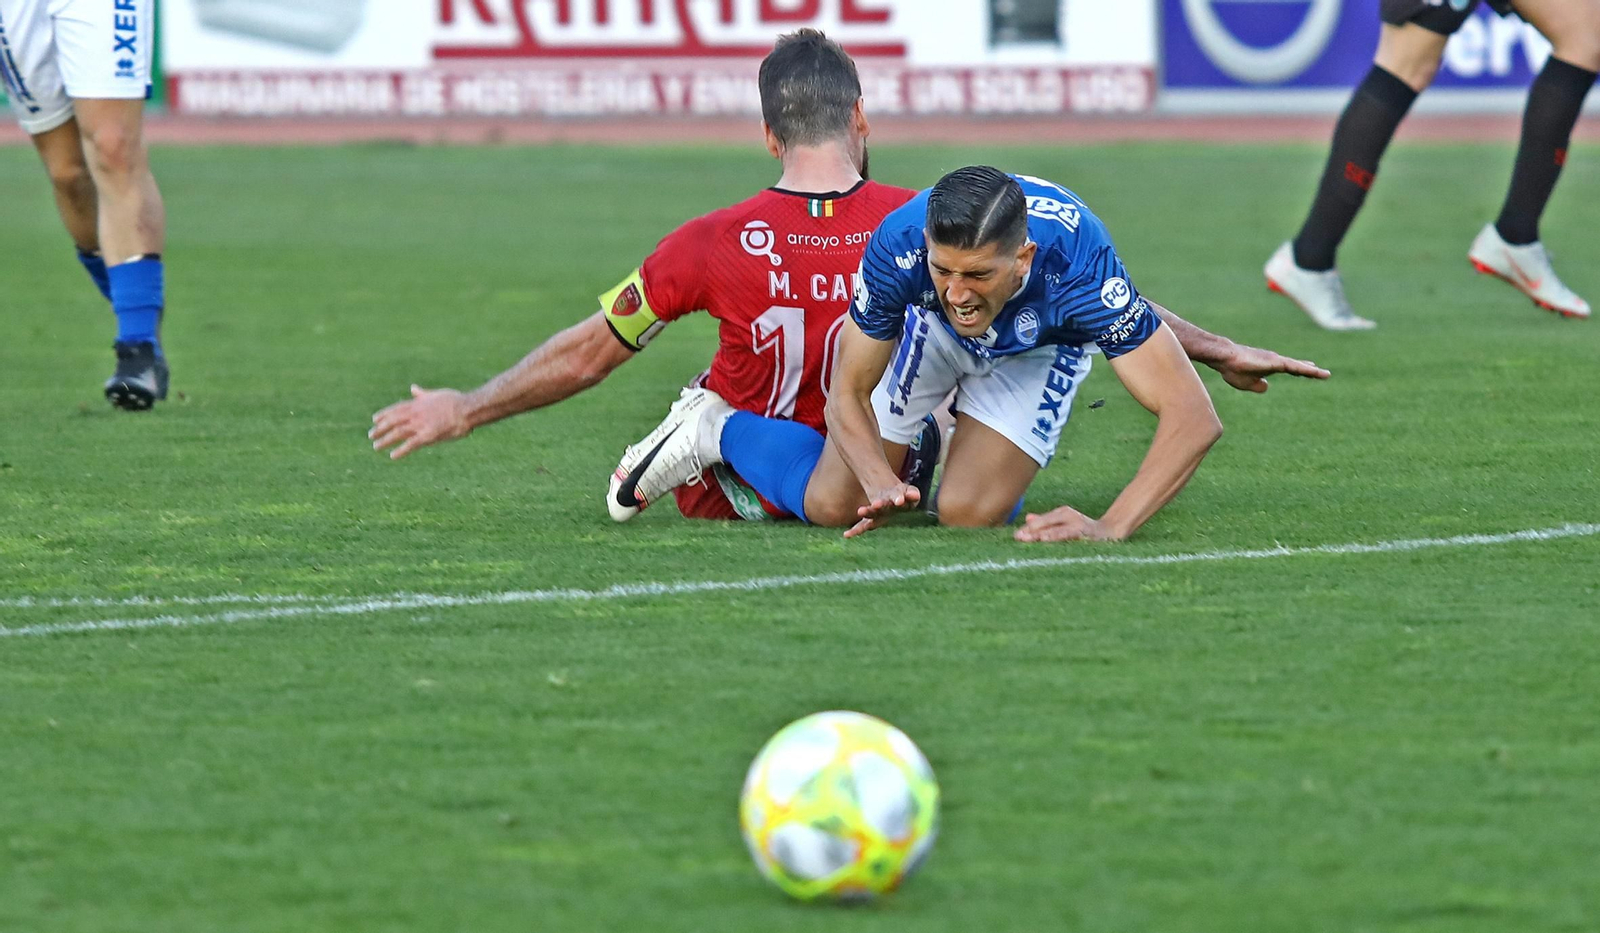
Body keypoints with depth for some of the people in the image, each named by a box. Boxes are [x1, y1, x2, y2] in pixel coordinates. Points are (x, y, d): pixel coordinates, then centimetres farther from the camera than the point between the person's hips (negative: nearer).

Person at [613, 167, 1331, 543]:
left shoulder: (1076, 265, -47)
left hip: (1040, 348, -1)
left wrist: (1110, 527, -56)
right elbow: (848, 395, -23)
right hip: (927, 334, 1)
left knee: (969, 513, -15)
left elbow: (1194, 419, -46)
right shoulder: (900, 245, -41)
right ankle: (716, 429, 26)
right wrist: (883, 484, -40)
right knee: (833, 506, -4)